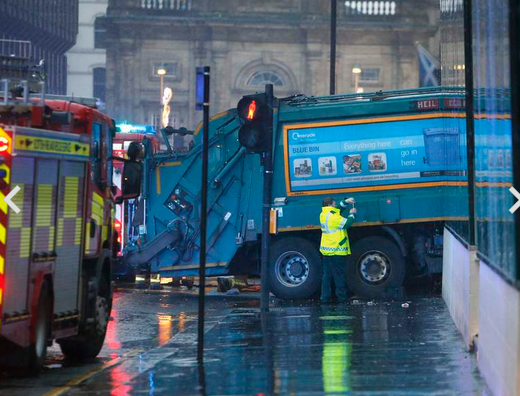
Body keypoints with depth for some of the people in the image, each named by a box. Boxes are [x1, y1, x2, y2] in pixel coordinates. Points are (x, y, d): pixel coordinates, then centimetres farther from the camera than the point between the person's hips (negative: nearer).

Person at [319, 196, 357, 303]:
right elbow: (347, 223, -16)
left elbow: (338, 211, 22)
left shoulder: (323, 215, 9)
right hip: (337, 250, -8)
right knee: (340, 275, 0)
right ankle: (342, 297, 6)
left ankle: (325, 297, 9)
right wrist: (352, 214, 0)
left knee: (327, 275, 10)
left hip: (326, 250, 8)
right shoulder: (333, 217, -18)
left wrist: (346, 202, 15)